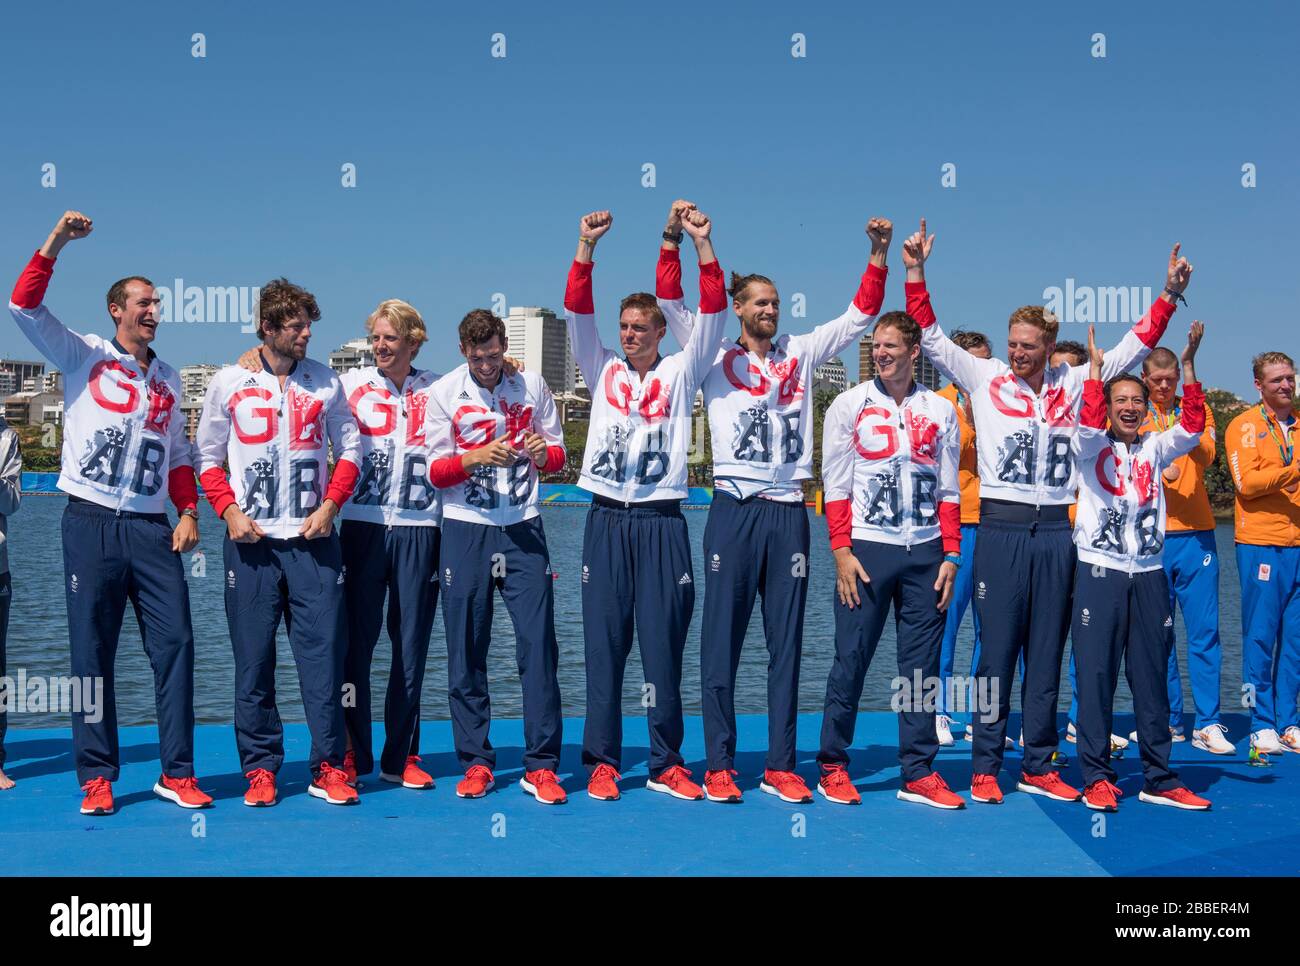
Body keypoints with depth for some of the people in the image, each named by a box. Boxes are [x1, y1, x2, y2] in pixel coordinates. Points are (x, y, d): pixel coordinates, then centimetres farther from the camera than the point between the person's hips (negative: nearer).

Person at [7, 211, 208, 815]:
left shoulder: (166, 378, 17)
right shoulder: (83, 355, 6)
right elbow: (24, 306, -7)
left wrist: (188, 512, 7)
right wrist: (56, 243, -13)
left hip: (151, 528, 3)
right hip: (90, 523, -3)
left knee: (175, 642, -3)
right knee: (93, 652, 1)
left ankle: (176, 773, 5)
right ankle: (97, 778, 10)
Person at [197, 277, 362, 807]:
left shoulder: (325, 381, 8)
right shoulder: (229, 381, 6)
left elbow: (349, 448, 10)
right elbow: (208, 456, 9)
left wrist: (329, 505, -4)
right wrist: (229, 511, -6)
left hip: (313, 539, 0)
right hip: (251, 540, 0)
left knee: (323, 649, -2)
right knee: (253, 656, 2)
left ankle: (328, 767, 5)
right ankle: (260, 768, 12)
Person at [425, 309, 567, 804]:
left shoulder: (532, 385, 6)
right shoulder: (443, 392, 3)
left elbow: (558, 454, 12)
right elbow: (435, 471, 1)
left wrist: (544, 453, -11)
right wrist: (475, 458, -18)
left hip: (523, 528, 1)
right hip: (465, 529, 0)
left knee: (538, 643, -5)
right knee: (466, 652, 2)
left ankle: (540, 766, 2)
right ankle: (476, 763, 14)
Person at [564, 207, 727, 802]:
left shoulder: (680, 373, 8)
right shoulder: (602, 369, 12)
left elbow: (713, 314, -1)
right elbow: (577, 311, 2)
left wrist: (702, 244, -9)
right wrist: (587, 247, -8)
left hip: (662, 523, -1)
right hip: (607, 521, 1)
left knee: (663, 645, 1)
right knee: (603, 643, 3)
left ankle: (667, 764, 10)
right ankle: (603, 760, 11)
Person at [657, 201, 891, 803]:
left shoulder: (800, 353, 14)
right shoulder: (716, 357, 7)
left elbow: (859, 315, 13)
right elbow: (669, 303, -1)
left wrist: (879, 254, 3)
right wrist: (672, 238, -11)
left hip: (788, 511, 3)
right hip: (733, 509, -3)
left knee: (786, 643, 5)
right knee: (722, 639, 0)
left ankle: (780, 766, 12)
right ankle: (719, 765, 7)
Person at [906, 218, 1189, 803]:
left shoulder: (1072, 383, 10)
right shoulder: (984, 378, 3)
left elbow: (1133, 347, 13)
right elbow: (931, 337, -2)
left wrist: (1169, 295, 4)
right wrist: (915, 273, -9)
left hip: (1056, 532, 3)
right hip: (1001, 529, -3)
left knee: (1047, 653, 8)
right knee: (997, 650, 0)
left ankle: (1038, 766, 17)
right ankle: (986, 767, 8)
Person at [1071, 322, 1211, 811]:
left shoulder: (1154, 448, 12)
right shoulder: (1092, 448, 2)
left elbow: (1191, 427, -4)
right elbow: (1090, 425, -20)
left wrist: (1188, 363, -9)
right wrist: (1096, 365, -17)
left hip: (1149, 574, 4)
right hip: (1099, 572, -4)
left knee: (1152, 678, 8)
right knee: (1096, 676, -2)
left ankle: (1159, 779, 16)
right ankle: (1097, 777, 6)